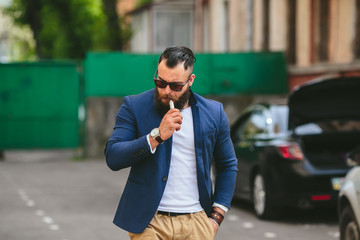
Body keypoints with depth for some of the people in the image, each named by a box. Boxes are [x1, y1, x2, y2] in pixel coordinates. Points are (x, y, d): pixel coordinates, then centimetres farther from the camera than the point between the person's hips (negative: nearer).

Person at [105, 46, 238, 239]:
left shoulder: (213, 113, 6)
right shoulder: (134, 106, 0)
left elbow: (228, 166, 16)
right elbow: (112, 158, -9)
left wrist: (216, 216, 7)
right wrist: (157, 135, -19)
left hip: (197, 222, 2)